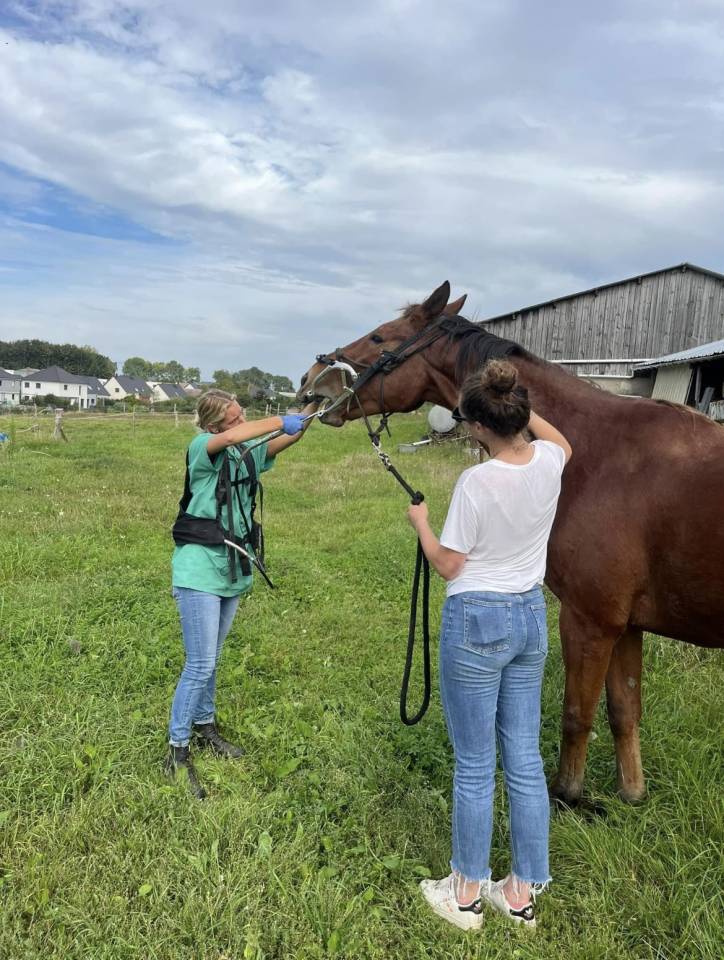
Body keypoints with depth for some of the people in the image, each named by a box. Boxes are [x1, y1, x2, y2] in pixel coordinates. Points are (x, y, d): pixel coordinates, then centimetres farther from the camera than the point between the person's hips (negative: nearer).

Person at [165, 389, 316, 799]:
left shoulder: (249, 454, 6)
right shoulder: (202, 448, -13)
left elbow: (288, 439, -7)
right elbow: (233, 437, -35)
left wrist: (311, 408, -23)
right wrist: (281, 421, -30)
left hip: (232, 570, 7)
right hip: (199, 572, -7)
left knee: (211, 659, 20)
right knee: (200, 664, -5)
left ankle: (204, 724, 37)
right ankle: (177, 750, 8)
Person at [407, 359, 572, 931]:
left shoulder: (477, 482, -22)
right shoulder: (549, 462, -4)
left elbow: (448, 565, -12)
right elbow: (561, 440, 23)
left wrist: (420, 522, 4)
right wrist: (516, 405, 20)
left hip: (477, 621, -6)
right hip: (531, 617, 6)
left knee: (474, 765, 9)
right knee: (525, 760, 15)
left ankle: (467, 892, 27)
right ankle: (523, 893, 30)